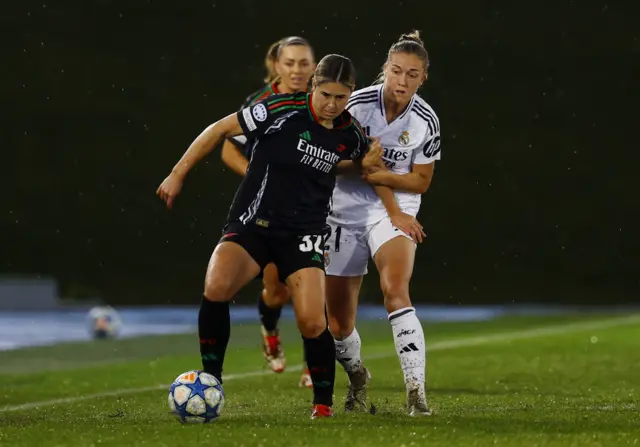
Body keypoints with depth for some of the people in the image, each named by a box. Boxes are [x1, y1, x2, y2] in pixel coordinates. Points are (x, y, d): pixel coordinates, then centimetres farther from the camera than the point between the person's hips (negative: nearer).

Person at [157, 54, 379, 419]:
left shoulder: (351, 134, 0)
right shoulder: (282, 111, -12)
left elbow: (353, 161, 25)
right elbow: (220, 130, -2)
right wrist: (178, 175, 0)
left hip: (304, 234, 2)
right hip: (252, 223, -2)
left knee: (313, 323, -15)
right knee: (216, 289, -28)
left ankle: (324, 403, 10)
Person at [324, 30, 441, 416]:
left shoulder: (426, 121, -8)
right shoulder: (358, 104, -11)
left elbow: (420, 182, -2)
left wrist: (377, 173, -18)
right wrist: (393, 209, -13)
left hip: (395, 211, -1)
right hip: (347, 210, 1)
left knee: (395, 289, -29)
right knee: (338, 324, 6)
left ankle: (417, 394, -31)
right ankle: (358, 379, 39)